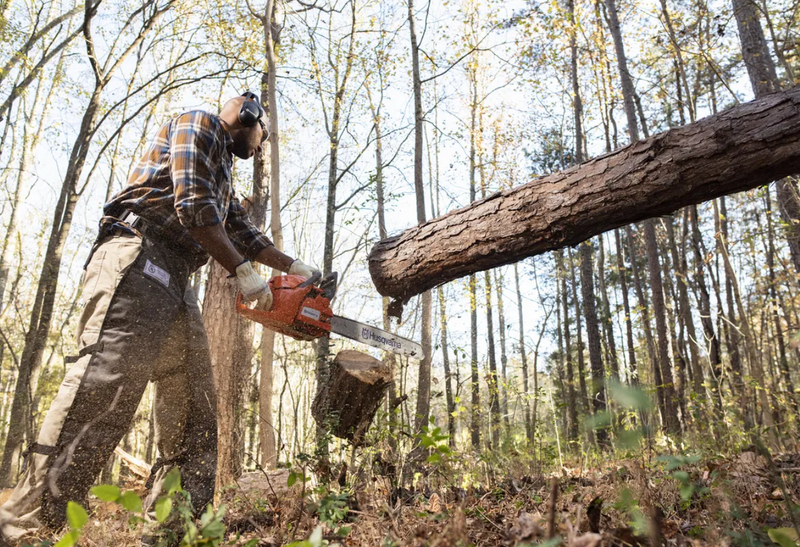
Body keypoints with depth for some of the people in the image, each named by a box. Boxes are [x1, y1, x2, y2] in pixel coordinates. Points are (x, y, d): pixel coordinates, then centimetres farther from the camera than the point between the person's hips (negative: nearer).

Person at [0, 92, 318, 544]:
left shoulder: (222, 172, 33)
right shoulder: (198, 125, 6)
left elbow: (244, 233, 31)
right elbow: (193, 206, -9)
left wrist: (295, 267, 28)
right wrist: (243, 271, -7)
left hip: (176, 283, 10)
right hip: (139, 260, -10)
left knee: (196, 410, 2)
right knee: (106, 387, -22)